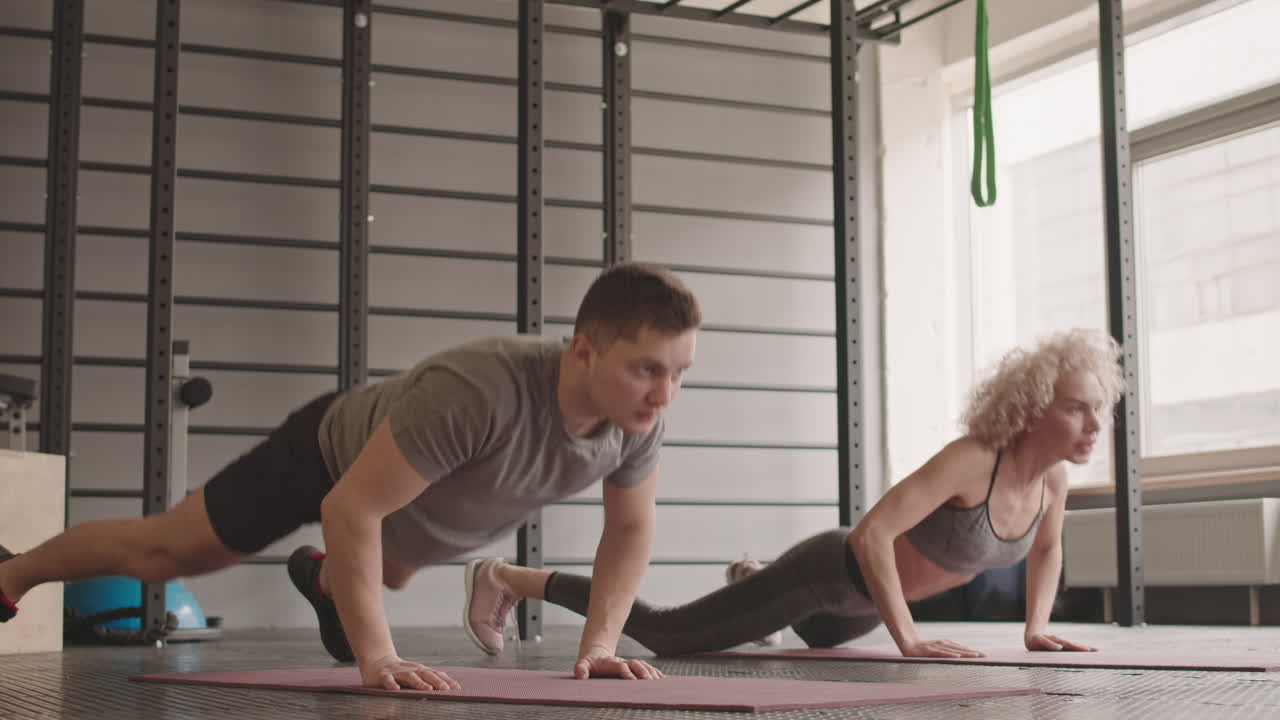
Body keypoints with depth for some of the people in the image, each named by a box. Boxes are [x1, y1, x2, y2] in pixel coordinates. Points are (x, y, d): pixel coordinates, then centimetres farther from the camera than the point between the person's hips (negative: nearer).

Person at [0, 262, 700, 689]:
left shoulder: (639, 413, -27)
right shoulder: (479, 392, -48)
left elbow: (631, 527, -8)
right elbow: (348, 510, -42)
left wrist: (598, 645, -16)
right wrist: (376, 658, -42)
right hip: (333, 458, -5)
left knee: (390, 571, 38)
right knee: (164, 550, 14)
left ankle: (324, 580, 72)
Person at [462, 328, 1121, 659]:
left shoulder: (1052, 477, -10)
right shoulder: (971, 459, -34)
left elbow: (1047, 548, 13)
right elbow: (871, 533, -39)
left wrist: (1037, 627, 2)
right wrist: (907, 638, -36)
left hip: (863, 599, 8)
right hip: (828, 572, -8)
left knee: (820, 637, 41)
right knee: (664, 635, -2)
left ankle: (752, 581, 68)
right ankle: (503, 579, 9)